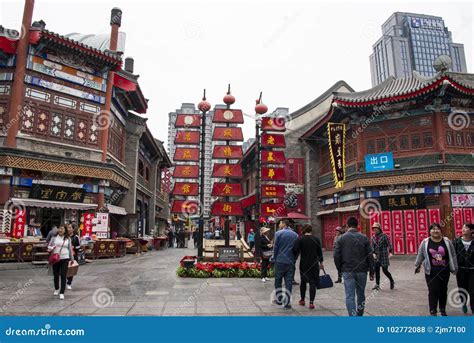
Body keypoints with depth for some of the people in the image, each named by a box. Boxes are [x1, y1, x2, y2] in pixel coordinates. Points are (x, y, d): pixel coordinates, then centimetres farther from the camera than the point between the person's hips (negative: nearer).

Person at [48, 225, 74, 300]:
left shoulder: (68, 239, 5)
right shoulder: (54, 237, 3)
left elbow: (70, 249, 11)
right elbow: (49, 246, 8)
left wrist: (72, 259, 15)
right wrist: (51, 248, -17)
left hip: (65, 259, -1)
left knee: (63, 276, -5)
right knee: (56, 275, 11)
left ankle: (62, 293, 0)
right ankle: (56, 289, 36)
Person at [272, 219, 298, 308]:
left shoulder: (278, 233, -8)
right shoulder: (295, 235, 4)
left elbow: (275, 247, -5)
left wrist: (274, 259, 5)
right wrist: (294, 259, 13)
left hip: (280, 261, -3)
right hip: (291, 262, 3)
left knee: (278, 281, 13)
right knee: (289, 283, 6)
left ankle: (279, 300, 21)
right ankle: (287, 302, 6)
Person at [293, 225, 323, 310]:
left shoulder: (300, 239, -8)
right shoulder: (316, 239, -1)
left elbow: (295, 250, -15)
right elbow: (320, 252, 5)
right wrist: (321, 262, 16)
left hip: (303, 264, 0)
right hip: (314, 264, 0)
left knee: (303, 281, 16)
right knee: (313, 282, 3)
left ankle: (302, 300, 26)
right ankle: (311, 303, -1)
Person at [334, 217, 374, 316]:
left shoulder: (341, 238, -3)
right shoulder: (364, 238, 1)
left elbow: (336, 256, -5)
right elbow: (370, 256, 1)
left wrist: (340, 268, 9)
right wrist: (371, 271, 8)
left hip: (348, 272, -2)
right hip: (362, 271, 2)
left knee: (350, 297, -1)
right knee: (361, 295, 18)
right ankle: (359, 315, 29)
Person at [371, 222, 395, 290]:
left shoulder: (384, 236, -5)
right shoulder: (373, 237, 7)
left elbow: (389, 245, -8)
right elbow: (372, 246, 6)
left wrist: (390, 252, -23)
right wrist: (373, 253, -10)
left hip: (384, 256, -4)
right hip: (376, 257, 4)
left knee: (385, 270, -1)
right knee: (376, 271, 2)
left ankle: (392, 281, 25)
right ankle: (377, 285, 8)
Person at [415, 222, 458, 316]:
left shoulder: (447, 241, -2)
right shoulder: (425, 242, -5)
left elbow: (453, 256, 4)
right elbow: (420, 255, 5)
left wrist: (455, 269, 6)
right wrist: (417, 266, 12)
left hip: (444, 271, 2)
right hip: (431, 272, -2)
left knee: (443, 291, 15)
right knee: (433, 291, -4)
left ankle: (442, 310, 33)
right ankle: (433, 311, 3)